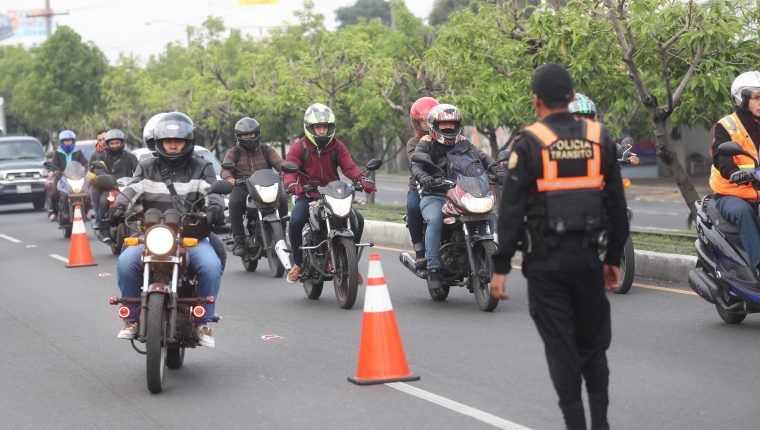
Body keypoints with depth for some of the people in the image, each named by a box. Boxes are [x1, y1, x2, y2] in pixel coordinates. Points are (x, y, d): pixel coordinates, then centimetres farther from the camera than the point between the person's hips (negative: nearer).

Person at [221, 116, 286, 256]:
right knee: (234, 203, -34)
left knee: (282, 199, -28)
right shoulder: (232, 153, 14)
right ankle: (239, 241, -27)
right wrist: (231, 180, -28)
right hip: (242, 187, -1)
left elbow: (279, 164, 2)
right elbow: (225, 170, -4)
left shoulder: (267, 150, 18)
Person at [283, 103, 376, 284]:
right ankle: (298, 263, -7)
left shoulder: (337, 146, 5)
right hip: (307, 196, -2)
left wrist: (362, 179, -29)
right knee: (295, 222, -30)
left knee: (357, 220, -17)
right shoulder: (299, 147, -1)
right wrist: (291, 184, -37)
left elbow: (349, 166, -7)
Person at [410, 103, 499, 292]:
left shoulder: (463, 143, 17)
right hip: (434, 197, -4)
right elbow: (416, 165, -11)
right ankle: (433, 269, -33)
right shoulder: (426, 144, 6)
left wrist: (497, 170, -18)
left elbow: (481, 156, 3)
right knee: (435, 220, -33)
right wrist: (424, 178, -34)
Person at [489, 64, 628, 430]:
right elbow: (617, 206, 9)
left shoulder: (529, 143, -7)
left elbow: (511, 211, -10)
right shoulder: (599, 139, 5)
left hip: (545, 262, -3)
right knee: (593, 344, 15)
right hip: (588, 257, 3)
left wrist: (501, 267, -6)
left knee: (560, 346, 3)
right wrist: (614, 258, 18)